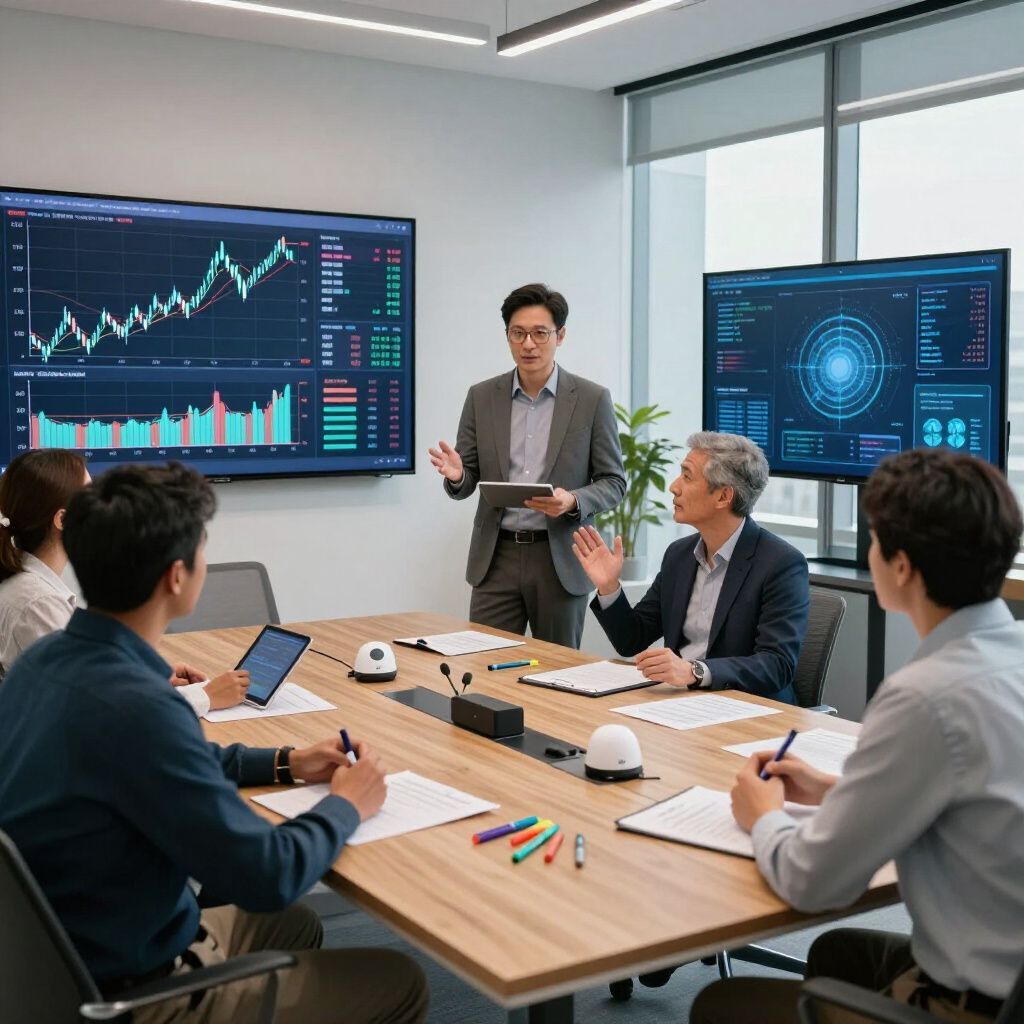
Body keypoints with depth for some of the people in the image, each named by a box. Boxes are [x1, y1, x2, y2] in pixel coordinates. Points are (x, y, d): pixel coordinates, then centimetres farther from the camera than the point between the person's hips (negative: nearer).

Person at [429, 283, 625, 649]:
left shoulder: (592, 399, -2)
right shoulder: (482, 397, 4)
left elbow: (613, 482, 0)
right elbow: (466, 484, 7)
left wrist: (572, 502, -20)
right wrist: (456, 475, -17)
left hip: (561, 559, -1)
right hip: (497, 557, 2)